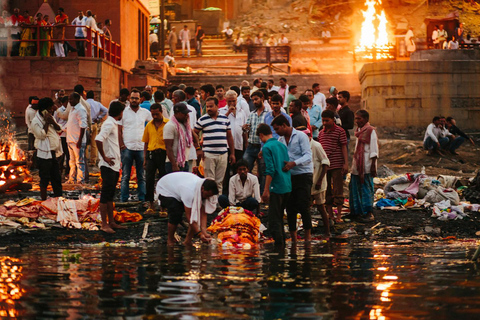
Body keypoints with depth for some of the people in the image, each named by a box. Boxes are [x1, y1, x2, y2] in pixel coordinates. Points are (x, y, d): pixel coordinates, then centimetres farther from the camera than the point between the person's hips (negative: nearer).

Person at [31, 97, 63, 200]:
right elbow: (41, 135, -20)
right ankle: (43, 200, 5)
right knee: (45, 179, -3)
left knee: (56, 178, 14)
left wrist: (52, 121, -8)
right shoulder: (36, 121, -11)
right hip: (44, 154, -8)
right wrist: (47, 123, -17)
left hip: (53, 153, 8)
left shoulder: (50, 118, 13)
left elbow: (59, 129, 7)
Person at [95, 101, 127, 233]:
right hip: (108, 166, -10)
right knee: (105, 195, -6)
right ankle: (104, 224, -4)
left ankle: (111, 222, 19)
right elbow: (98, 139, -28)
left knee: (110, 195, 13)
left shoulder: (113, 124, 16)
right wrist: (104, 157, -21)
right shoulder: (109, 124, -15)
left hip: (114, 166, 10)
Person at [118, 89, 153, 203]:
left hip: (141, 148, 2)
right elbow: (119, 130, 1)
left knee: (141, 176, 5)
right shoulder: (123, 112, 2)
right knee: (125, 176, 0)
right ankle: (123, 200, 4)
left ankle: (142, 199, 9)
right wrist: (121, 144, -7)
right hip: (127, 148, -2)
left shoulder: (145, 112, 8)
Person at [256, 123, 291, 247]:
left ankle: (279, 244, -6)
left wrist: (266, 190, -16)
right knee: (279, 217, 18)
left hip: (277, 187, -8)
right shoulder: (282, 145, 13)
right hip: (287, 187, 8)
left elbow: (270, 170, -17)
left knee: (274, 219, -3)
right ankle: (282, 243, 21)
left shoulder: (267, 147, -9)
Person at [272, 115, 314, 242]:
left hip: (303, 175, -6)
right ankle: (293, 238, 12)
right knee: (290, 208, 6)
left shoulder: (301, 136, -7)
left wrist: (294, 163, -29)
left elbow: (308, 156, -16)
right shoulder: (280, 140, 13)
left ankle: (308, 236, -4)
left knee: (303, 207, -11)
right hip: (289, 177, 6)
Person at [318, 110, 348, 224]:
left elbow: (344, 148, -5)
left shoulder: (340, 131, -3)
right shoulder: (321, 133, 13)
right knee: (327, 191, 9)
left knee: (337, 191, -4)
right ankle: (329, 214, 17)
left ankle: (339, 215, 0)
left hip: (337, 165, -6)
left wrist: (346, 163, -12)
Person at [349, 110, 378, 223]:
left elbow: (374, 150, -12)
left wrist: (373, 165, -17)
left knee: (366, 189, -5)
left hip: (366, 167, -9)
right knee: (355, 189, 10)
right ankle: (357, 212, 18)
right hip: (357, 166, 9)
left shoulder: (370, 131, -8)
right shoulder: (359, 131, 17)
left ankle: (369, 214, -1)